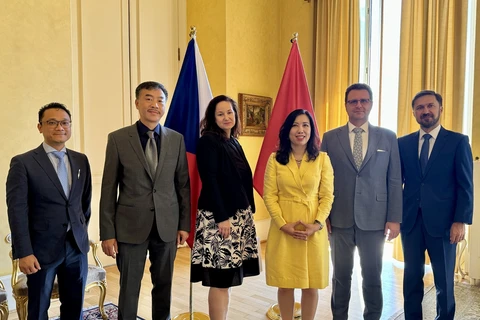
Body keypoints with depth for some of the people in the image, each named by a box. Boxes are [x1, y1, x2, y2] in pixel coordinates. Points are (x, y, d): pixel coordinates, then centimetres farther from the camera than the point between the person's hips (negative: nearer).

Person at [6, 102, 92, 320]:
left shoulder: (81, 160, 6)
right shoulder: (22, 163, -7)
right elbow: (17, 210, -11)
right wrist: (24, 253, -15)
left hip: (77, 246, 4)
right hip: (42, 248, -3)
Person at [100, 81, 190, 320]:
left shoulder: (176, 139, 2)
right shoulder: (118, 139, -3)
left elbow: (184, 184, 5)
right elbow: (109, 189, -3)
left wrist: (185, 224, 2)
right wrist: (107, 233, -5)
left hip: (167, 226, 2)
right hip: (131, 226, -2)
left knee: (164, 285, 16)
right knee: (129, 288, 10)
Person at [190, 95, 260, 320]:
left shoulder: (234, 143, 15)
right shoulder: (208, 142, -8)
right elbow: (209, 182, -15)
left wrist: (249, 211, 12)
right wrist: (222, 217, -19)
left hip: (240, 215, 8)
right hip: (218, 217, -8)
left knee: (228, 276, 12)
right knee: (220, 279, -3)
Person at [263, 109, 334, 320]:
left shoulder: (322, 159, 2)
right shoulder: (275, 159, 1)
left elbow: (327, 196, 0)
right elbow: (269, 195, -3)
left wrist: (317, 224, -13)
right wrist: (283, 224, -13)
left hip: (314, 230, 0)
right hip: (283, 229, 0)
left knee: (311, 285, 9)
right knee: (285, 283, 9)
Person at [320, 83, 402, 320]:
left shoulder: (388, 137, 3)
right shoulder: (330, 138, 3)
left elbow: (395, 181, 2)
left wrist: (394, 218, -2)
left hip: (374, 219, 0)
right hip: (339, 219, 0)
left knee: (372, 276, 13)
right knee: (341, 275, 13)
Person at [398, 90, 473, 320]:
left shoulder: (458, 141, 0)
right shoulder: (403, 143, 7)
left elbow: (465, 186, -3)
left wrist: (461, 221, -10)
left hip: (442, 221, -2)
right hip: (410, 220, 2)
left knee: (444, 279, 11)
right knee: (412, 277, 12)